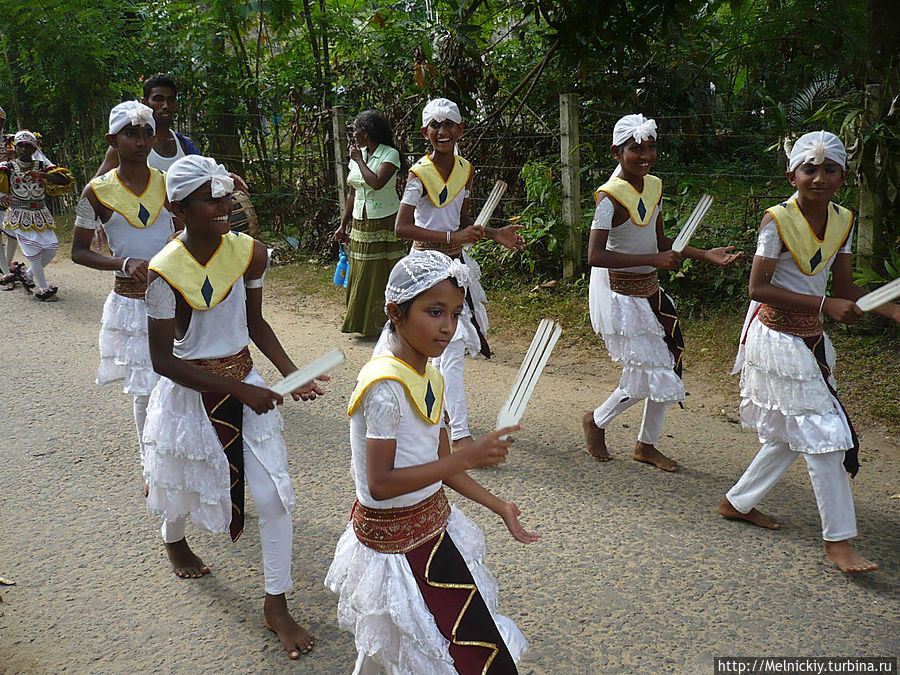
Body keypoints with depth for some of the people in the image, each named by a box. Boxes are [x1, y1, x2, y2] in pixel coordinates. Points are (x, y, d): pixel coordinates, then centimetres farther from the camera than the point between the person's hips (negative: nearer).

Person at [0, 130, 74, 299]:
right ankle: (43, 288, 1)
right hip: (19, 217, -3)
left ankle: (28, 275, 26)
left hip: (41, 215, 3)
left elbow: (65, 180, -10)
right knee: (34, 252, -10)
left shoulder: (42, 165, 4)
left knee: (51, 250, 1)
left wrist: (40, 174, -25)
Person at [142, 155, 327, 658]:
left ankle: (277, 606, 16)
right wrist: (238, 389, -22)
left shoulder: (250, 252, -8)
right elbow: (163, 359, -18)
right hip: (189, 393, -3)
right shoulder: (166, 271, -21)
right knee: (186, 489, 20)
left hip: (245, 384, 3)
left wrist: (291, 372, -9)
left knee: (274, 494, -1)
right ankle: (174, 541, 59)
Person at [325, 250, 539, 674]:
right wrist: (467, 458, -29)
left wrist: (497, 506, 8)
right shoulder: (385, 385, -25)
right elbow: (380, 484, -28)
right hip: (393, 535, -8)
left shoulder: (431, 378, 2)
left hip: (431, 520, 8)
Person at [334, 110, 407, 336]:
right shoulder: (357, 154, 11)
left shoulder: (390, 154, -8)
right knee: (361, 274, 8)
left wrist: (359, 160, -12)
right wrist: (343, 224, 14)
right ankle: (362, 322, 19)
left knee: (384, 274, -2)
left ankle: (387, 323, 7)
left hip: (384, 224, -6)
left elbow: (377, 182, -26)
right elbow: (353, 193, 16)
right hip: (361, 225, 6)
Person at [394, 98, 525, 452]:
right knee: (452, 347, -13)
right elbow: (402, 227, -21)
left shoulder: (464, 169, 6)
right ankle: (459, 434, -11)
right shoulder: (420, 174, -14)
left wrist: (495, 234, 2)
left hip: (457, 261, 7)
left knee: (443, 345, 17)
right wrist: (451, 237, -27)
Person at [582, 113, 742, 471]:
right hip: (619, 292, -8)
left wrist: (706, 255, 7)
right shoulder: (610, 196, -20)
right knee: (644, 377, -4)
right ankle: (596, 421, 24)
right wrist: (653, 259, -28)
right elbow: (595, 256, -29)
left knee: (667, 367, 12)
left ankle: (647, 445, 31)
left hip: (649, 289, 8)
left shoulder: (653, 186, 5)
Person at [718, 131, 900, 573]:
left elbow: (845, 290, 8)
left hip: (811, 339, 8)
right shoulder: (778, 220, -17)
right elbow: (758, 288, -18)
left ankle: (737, 502, 33)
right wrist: (824, 304, -23)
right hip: (777, 337, -8)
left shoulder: (842, 221, 3)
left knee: (791, 434, 15)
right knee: (821, 433, -7)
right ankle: (838, 540, 4)